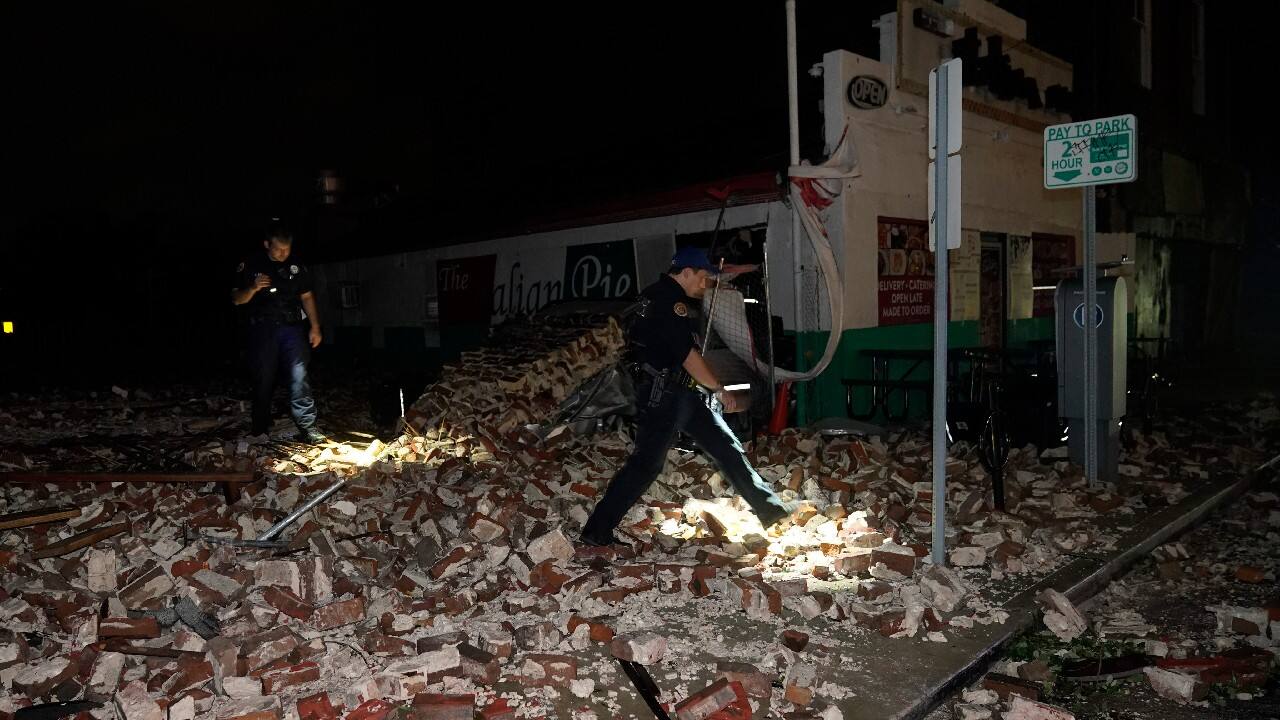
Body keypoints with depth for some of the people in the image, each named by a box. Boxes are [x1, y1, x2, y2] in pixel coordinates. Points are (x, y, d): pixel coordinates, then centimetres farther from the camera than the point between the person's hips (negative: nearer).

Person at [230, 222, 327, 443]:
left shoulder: (297, 267, 7)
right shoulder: (250, 266, 1)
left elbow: (307, 297, 13)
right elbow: (237, 299, 3)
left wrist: (315, 327, 6)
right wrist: (253, 288, -18)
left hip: (293, 327, 1)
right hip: (263, 329, -1)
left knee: (299, 376, -9)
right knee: (263, 379, 4)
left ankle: (307, 427, -9)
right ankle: (260, 429, 17)